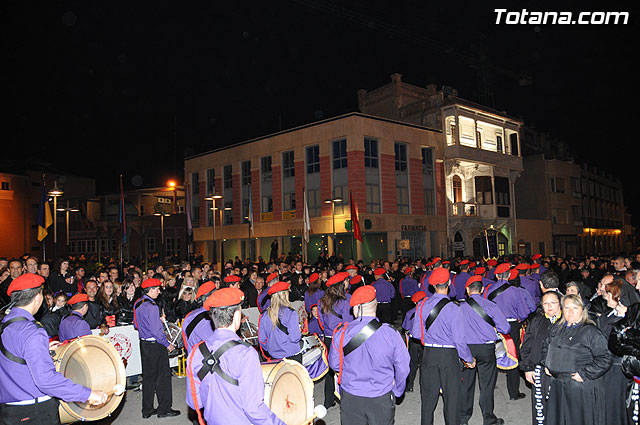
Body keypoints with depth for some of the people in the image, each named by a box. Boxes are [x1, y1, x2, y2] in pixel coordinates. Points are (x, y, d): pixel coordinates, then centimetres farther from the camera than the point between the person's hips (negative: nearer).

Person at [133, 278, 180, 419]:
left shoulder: (137, 304, 7)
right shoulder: (152, 306, -21)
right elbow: (156, 330, -22)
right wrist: (167, 344, -11)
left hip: (144, 343, 9)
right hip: (156, 345, -9)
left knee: (148, 376, 15)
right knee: (163, 376, 3)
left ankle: (147, 410, 22)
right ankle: (164, 409, 11)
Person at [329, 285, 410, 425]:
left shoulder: (341, 333, -13)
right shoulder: (391, 333, -15)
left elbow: (334, 364, 0)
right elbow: (402, 369, -6)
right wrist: (397, 392, 12)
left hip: (350, 399, 1)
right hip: (382, 400, 0)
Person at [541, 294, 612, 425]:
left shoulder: (591, 332, -9)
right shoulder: (556, 330, 11)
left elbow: (605, 359, -13)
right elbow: (546, 348, 28)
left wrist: (584, 374, -16)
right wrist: (546, 365, 14)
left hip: (582, 389, -6)